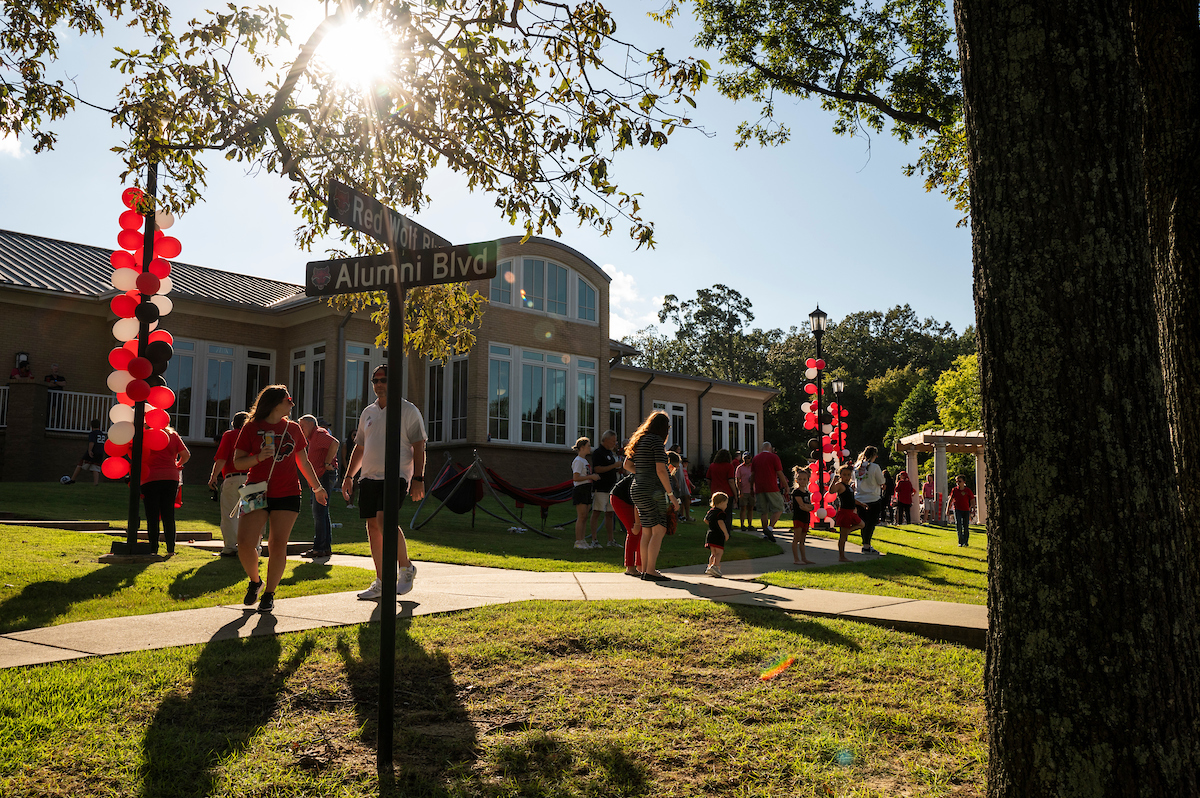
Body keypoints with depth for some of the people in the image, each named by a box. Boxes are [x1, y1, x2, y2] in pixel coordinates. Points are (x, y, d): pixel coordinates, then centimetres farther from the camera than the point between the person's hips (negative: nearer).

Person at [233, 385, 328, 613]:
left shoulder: (293, 428, 12)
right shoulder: (251, 428, 2)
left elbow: (303, 462, 21)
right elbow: (238, 462, 0)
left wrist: (317, 487, 23)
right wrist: (259, 457, -18)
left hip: (288, 494, 2)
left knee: (277, 545, -4)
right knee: (245, 542, -9)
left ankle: (269, 594, 10)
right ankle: (255, 582, 18)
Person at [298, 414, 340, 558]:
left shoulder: (319, 433, -9)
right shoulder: (313, 438, 23)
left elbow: (335, 443, -26)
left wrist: (327, 463, -21)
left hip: (325, 476, -11)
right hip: (321, 478, 11)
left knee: (319, 512, -10)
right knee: (322, 513, 12)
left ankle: (318, 548, -9)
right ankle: (326, 548, 15)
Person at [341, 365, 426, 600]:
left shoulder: (408, 410, 0)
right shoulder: (368, 412, 17)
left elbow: (418, 447, -4)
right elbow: (359, 448, 23)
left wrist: (418, 479, -12)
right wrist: (348, 476, 17)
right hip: (369, 476, 6)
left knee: (385, 520, -22)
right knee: (373, 525, 3)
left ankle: (406, 568, -3)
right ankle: (381, 582, 12)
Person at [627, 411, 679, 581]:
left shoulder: (639, 441, 16)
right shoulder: (656, 440, -9)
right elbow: (661, 471, -16)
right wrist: (672, 495, -14)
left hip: (638, 490, 9)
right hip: (652, 490, -9)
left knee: (647, 531, 11)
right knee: (659, 530, -7)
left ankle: (644, 569, 13)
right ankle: (650, 571, -12)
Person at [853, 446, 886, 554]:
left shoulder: (856, 466, 3)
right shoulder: (874, 467, -13)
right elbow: (881, 483, -4)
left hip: (859, 499, 6)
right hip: (873, 499, -5)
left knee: (864, 523, 15)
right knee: (871, 523, 0)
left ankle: (866, 544, 23)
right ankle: (866, 547, -1)